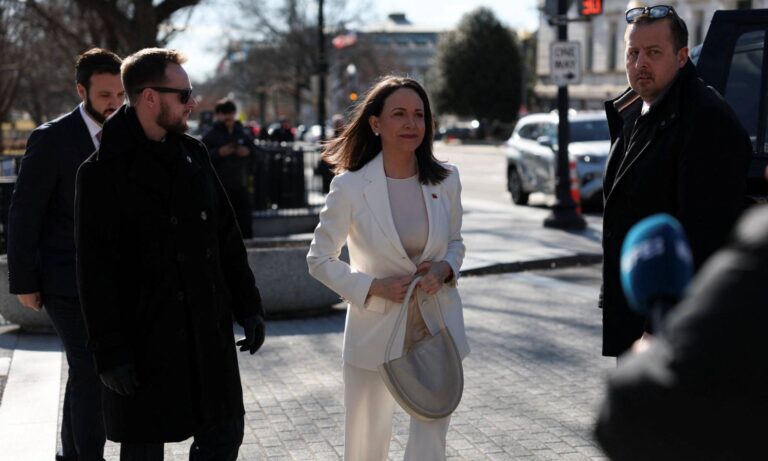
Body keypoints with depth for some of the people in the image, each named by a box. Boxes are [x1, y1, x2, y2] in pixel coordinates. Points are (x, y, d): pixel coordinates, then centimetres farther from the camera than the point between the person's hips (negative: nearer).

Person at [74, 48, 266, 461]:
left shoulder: (194, 155, 8)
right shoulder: (103, 171, -10)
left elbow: (226, 237, 13)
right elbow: (95, 270, -12)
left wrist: (248, 306, 8)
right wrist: (109, 352, -15)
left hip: (208, 331, 6)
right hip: (143, 338, -5)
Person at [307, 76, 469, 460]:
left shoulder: (446, 180, -1)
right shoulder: (350, 187, -11)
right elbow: (319, 259, -2)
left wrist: (445, 269, -9)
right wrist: (373, 287, -14)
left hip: (438, 329, 2)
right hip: (376, 331, -2)